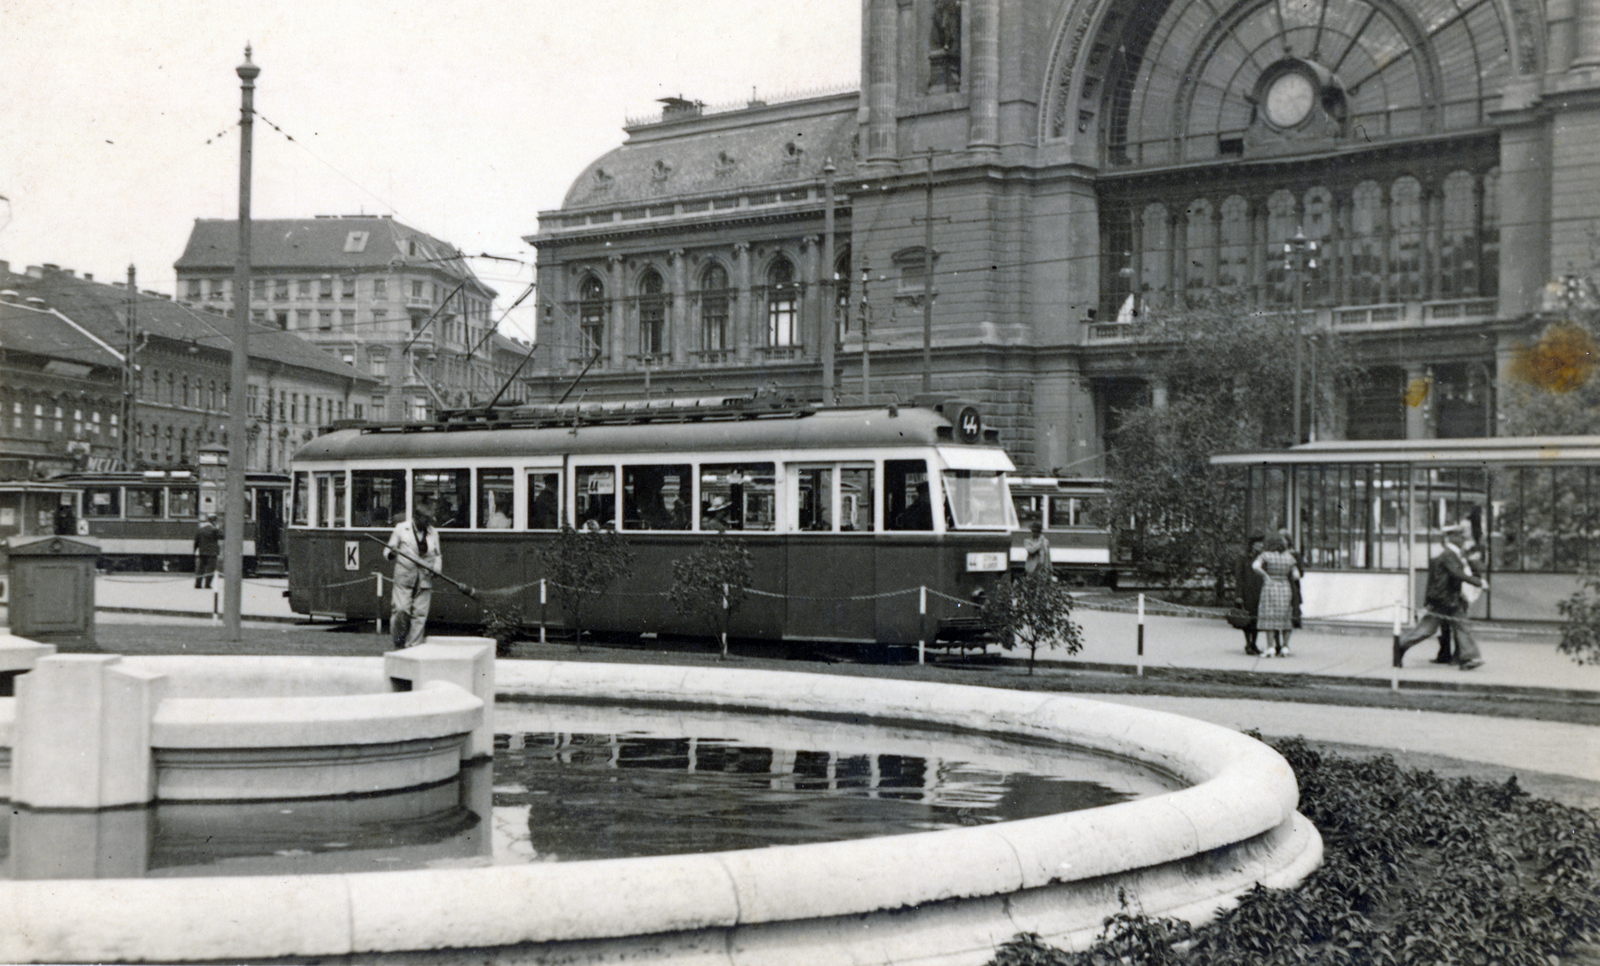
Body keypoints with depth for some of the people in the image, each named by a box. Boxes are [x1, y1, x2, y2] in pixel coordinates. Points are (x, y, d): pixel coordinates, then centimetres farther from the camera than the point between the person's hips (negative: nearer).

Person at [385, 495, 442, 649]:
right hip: (404, 578, -2)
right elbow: (389, 549, 9)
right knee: (401, 610, -12)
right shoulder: (401, 528, 5)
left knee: (420, 614, -2)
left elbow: (437, 555, 22)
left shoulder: (433, 532, 13)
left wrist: (436, 568, 2)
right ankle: (398, 643, 8)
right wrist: (389, 554, -15)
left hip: (425, 580, 2)